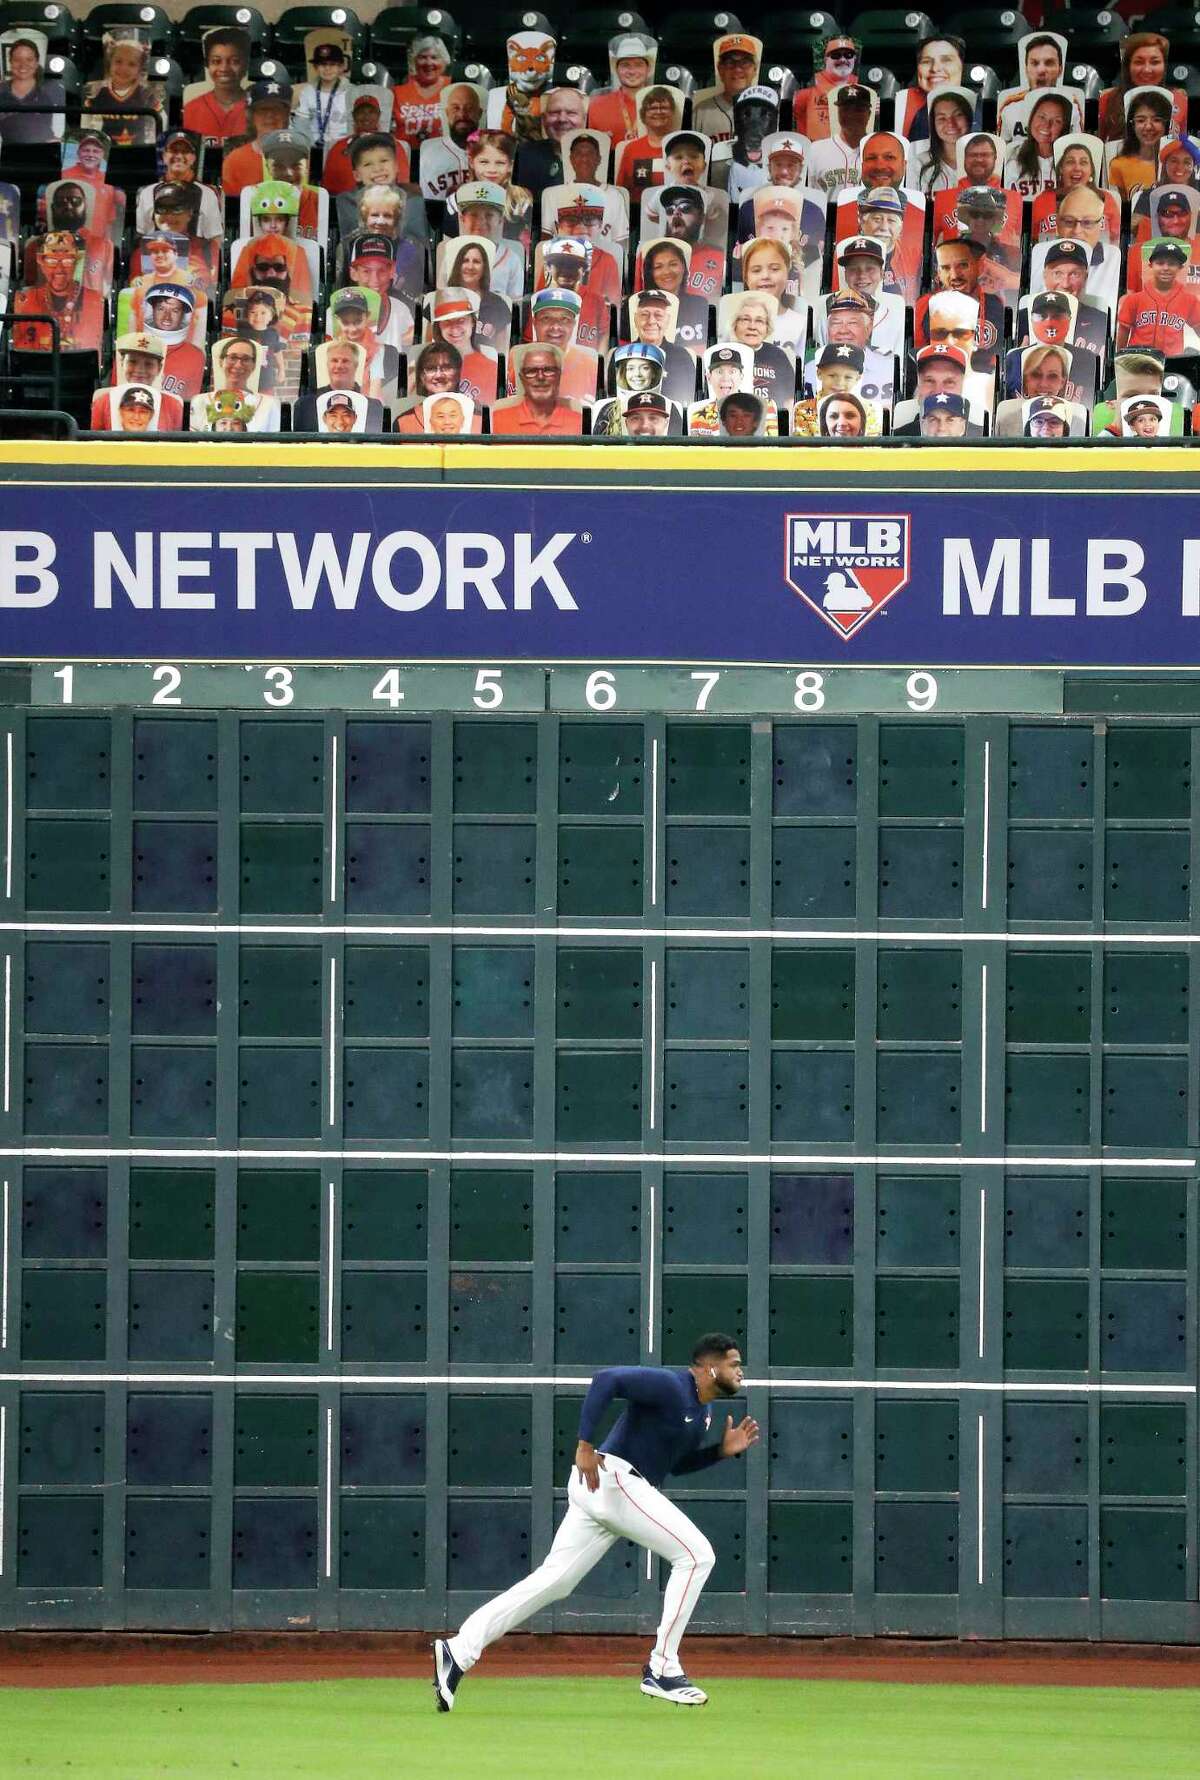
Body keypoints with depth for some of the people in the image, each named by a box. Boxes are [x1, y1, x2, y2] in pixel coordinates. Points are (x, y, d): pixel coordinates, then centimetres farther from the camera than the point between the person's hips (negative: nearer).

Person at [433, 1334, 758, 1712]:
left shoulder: (703, 1410, 19)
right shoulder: (668, 1385, -12)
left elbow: (677, 1464, 29)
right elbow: (607, 1379, -22)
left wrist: (723, 1450, 13)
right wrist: (585, 1446, -25)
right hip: (612, 1476, -10)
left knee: (552, 1581, 4)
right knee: (696, 1554, -10)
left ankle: (459, 1650, -2)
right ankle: (661, 1670, -8)